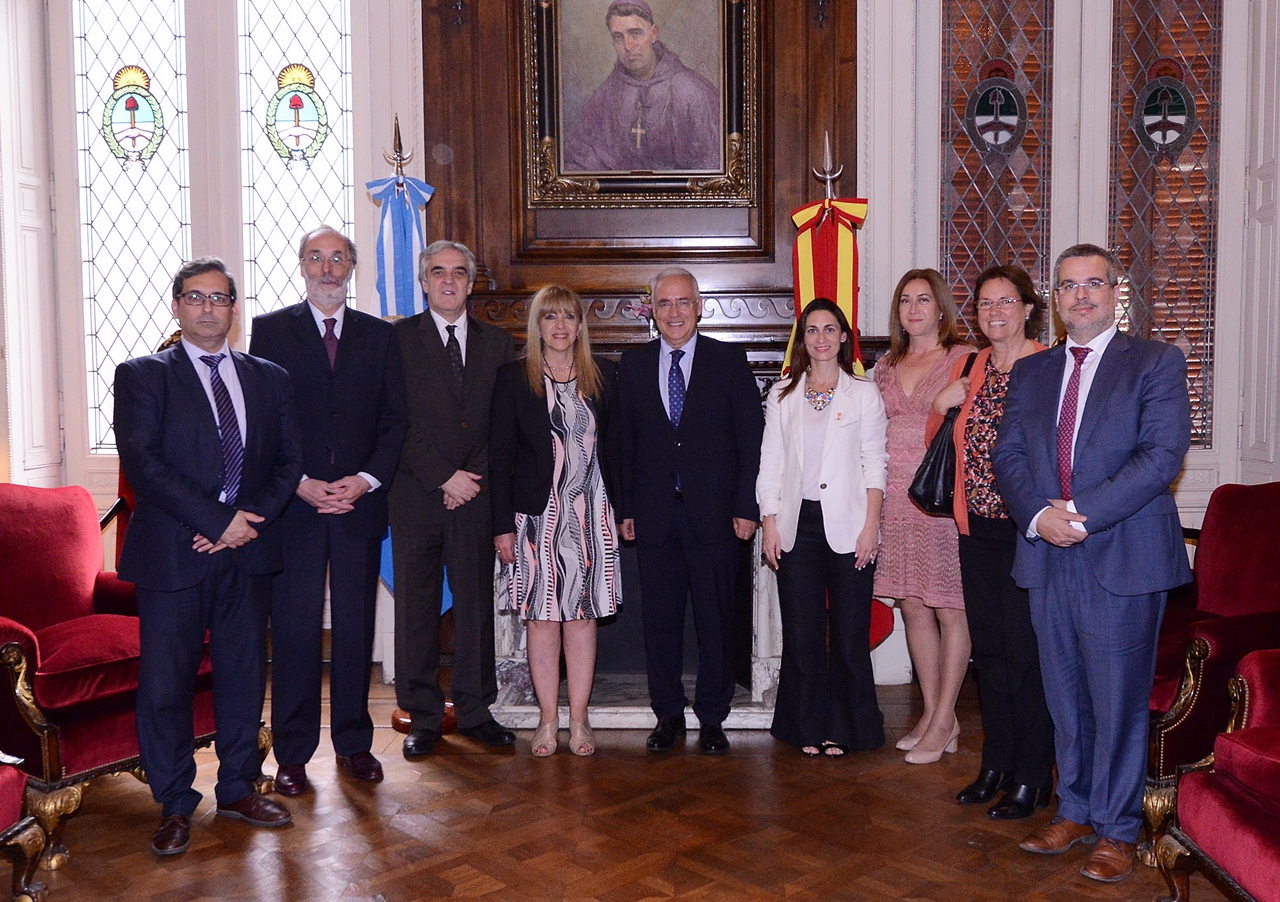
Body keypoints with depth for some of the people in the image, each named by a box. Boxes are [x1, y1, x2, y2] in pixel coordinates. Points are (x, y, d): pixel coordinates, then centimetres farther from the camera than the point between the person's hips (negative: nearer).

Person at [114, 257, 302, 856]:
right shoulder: (142, 375, 2)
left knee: (243, 676, 10)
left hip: (247, 548, 3)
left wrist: (252, 519, -9)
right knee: (166, 684, 2)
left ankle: (238, 789, 25)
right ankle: (174, 806, 17)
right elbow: (141, 463, -10)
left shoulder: (268, 378, 13)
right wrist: (217, 520, -15)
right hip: (172, 553, -3)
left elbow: (289, 462, 9)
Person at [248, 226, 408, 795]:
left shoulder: (380, 336, 11)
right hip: (293, 506, -2)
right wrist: (302, 485, -11)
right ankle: (292, 753, 11)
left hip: (360, 501, 2)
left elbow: (395, 419, 7)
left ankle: (353, 743, 18)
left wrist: (366, 480, -7)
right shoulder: (270, 330, 5)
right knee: (294, 630, 1)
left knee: (355, 627, 7)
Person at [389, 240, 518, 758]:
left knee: (476, 604, 7)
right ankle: (423, 716, 14)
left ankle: (475, 710, 19)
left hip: (475, 495, 2)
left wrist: (475, 477, -5)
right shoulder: (399, 338, 2)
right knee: (416, 607, 3)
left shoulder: (497, 343, 12)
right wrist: (444, 477, -11)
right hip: (416, 495, -2)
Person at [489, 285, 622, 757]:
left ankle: (579, 719, 14)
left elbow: (614, 447, 9)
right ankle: (548, 719, 13)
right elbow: (500, 454, -1)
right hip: (537, 513, -1)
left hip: (591, 513, 2)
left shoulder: (603, 375, 8)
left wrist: (619, 510, 3)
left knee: (582, 615, 5)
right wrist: (503, 524, -6)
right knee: (541, 616, 2)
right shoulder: (514, 377, 1)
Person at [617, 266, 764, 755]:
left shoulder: (729, 361, 2)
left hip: (712, 512, -2)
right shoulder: (633, 365, 9)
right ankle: (668, 714, 22)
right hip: (654, 514, 2)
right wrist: (625, 509, 2)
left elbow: (752, 437, 0)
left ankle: (712, 718, 18)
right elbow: (624, 443, 9)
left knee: (716, 618, 5)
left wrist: (746, 507, -7)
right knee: (659, 619, 8)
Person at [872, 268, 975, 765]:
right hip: (897, 497, 6)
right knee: (913, 607, 9)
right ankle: (932, 713, 20)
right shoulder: (886, 367, 15)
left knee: (950, 609, 0)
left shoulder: (965, 359, -2)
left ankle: (942, 722, 8)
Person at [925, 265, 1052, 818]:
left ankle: (1033, 777, 13)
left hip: (1026, 529, -6)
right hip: (977, 528, 6)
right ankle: (997, 765, 27)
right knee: (989, 648, 13)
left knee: (1025, 651, 0)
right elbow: (938, 439, 19)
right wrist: (941, 404, 1)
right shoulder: (969, 368, 12)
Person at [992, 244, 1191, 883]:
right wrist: (1038, 514, -11)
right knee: (1065, 696, 13)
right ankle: (1075, 812, 28)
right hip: (1048, 559, 5)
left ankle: (1117, 830, 16)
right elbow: (1008, 454, 8)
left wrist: (1082, 514, -18)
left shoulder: (1156, 362, -1)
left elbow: (1162, 454, -12)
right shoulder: (1030, 372, 14)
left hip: (1123, 559, -4)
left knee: (1118, 699, 2)